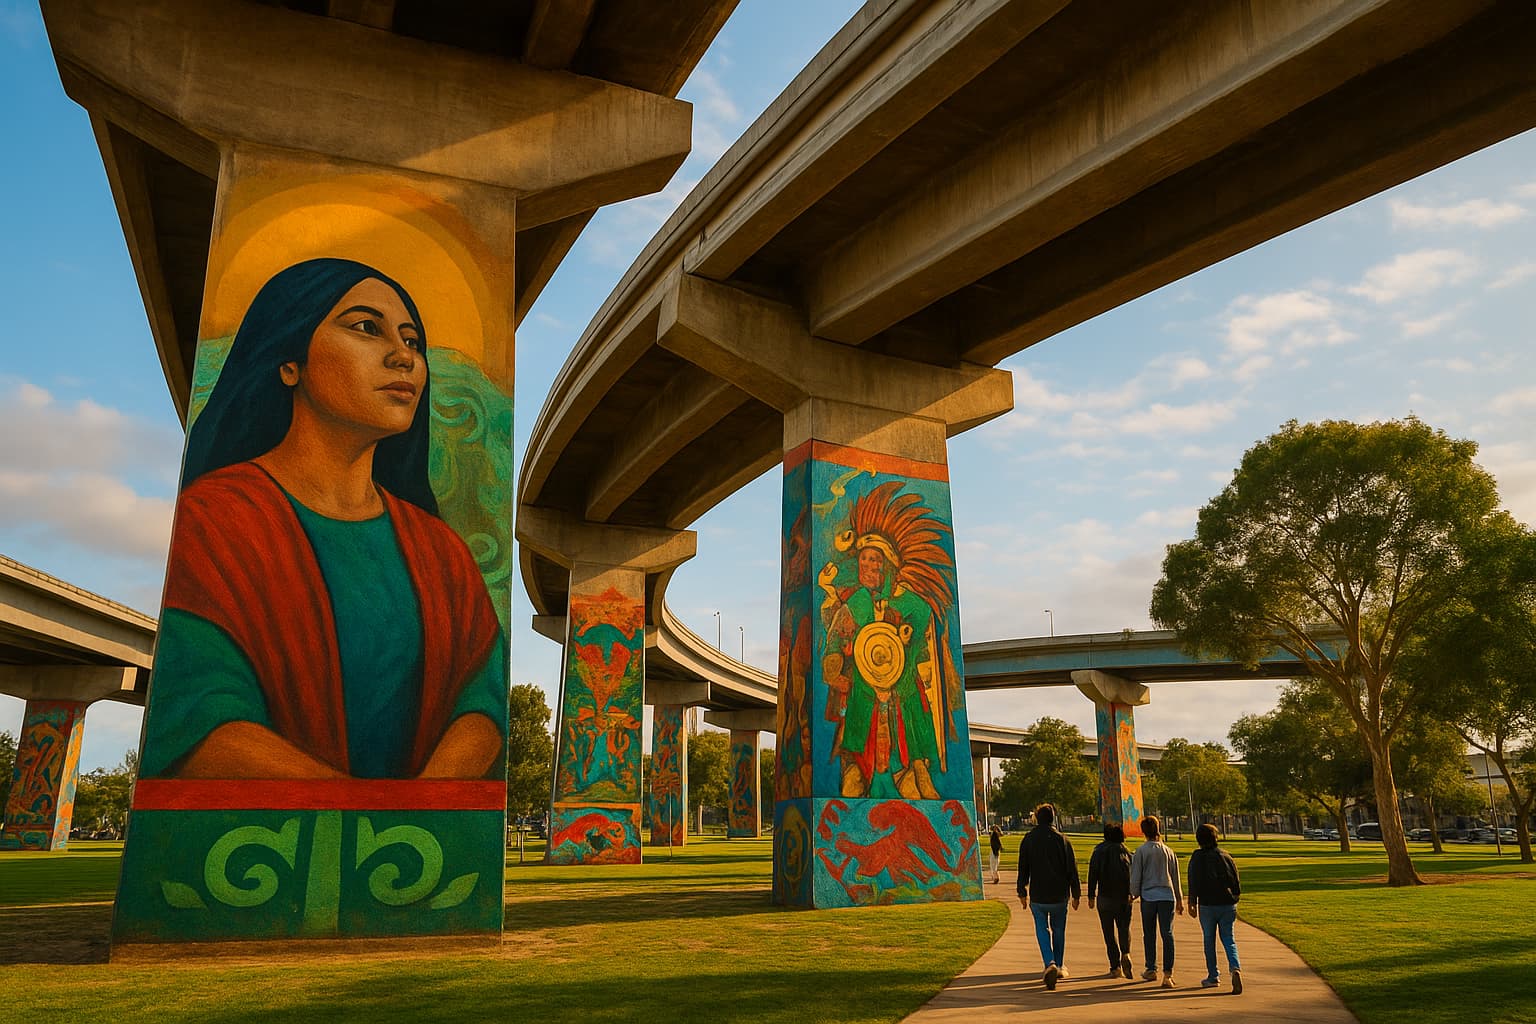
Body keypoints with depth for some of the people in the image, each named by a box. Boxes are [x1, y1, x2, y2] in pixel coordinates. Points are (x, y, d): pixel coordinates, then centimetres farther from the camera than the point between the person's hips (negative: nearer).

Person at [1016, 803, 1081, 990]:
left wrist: (1022, 893, 9)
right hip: (1059, 895, 1)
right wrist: (1075, 894, 5)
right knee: (1058, 930, 17)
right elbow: (1072, 869, -3)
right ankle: (1058, 967, 27)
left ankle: (1050, 964, -12)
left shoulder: (1028, 839, -3)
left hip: (1038, 896, 0)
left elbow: (1023, 869, 0)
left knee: (1042, 930, 9)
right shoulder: (1062, 839, -5)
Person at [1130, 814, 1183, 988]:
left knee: (1149, 934, 11)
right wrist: (1179, 900, 23)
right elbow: (1176, 877, 15)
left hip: (1148, 896, -2)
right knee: (1167, 934, -1)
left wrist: (1134, 894, 12)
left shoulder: (1141, 851, -3)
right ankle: (1167, 974, -8)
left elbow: (1135, 875, -2)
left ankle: (1151, 970, 19)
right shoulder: (1168, 851, 8)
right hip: (1167, 896, 2)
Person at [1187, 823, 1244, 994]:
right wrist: (1234, 898, 19)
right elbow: (1236, 882, 9)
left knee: (1209, 940, 10)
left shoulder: (1197, 857, -4)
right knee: (1228, 939, 7)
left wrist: (1192, 904, -4)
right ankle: (1235, 968, -17)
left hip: (1207, 905, -3)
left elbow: (1194, 883, -8)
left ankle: (1213, 976, 14)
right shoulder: (1226, 856, 6)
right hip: (1228, 904, 3)